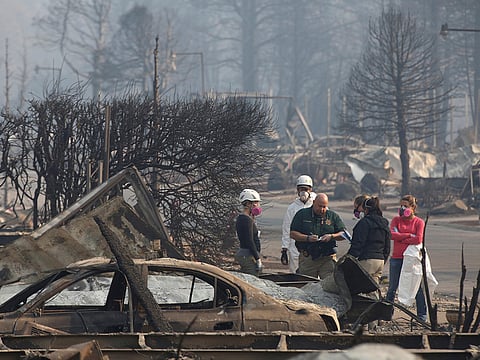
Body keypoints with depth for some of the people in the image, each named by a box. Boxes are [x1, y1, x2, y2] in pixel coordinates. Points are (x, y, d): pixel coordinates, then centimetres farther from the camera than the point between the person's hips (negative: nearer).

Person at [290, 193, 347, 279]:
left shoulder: (333, 216, 10)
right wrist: (307, 238, -14)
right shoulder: (302, 214, 6)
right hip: (307, 259, 0)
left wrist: (331, 236, -11)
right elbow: (292, 233, 1)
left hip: (327, 259, 0)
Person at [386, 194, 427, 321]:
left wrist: (400, 239, -9)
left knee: (417, 287, 0)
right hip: (397, 258, 2)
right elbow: (392, 234, -9)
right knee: (392, 288, 8)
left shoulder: (419, 222, 1)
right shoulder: (396, 220, 8)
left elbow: (418, 239, -14)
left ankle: (422, 315, 6)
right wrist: (409, 235, -13)